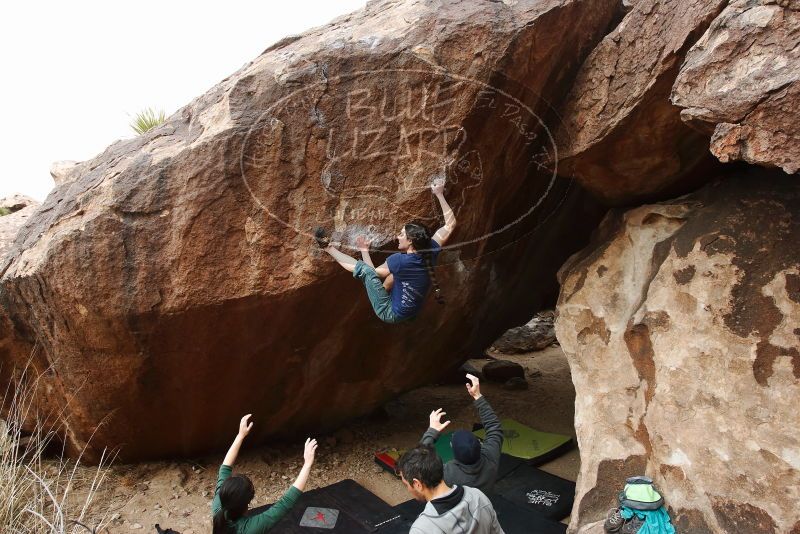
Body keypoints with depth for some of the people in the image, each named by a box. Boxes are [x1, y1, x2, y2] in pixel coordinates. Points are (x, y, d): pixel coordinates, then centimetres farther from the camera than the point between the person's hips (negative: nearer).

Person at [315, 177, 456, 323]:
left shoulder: (399, 260, -26)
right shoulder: (430, 252, -12)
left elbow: (374, 273, -8)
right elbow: (450, 224, -1)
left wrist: (364, 250, 7)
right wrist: (439, 194, 1)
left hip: (390, 314, -7)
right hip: (410, 313, 7)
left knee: (364, 268, -11)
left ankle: (329, 248, 7)